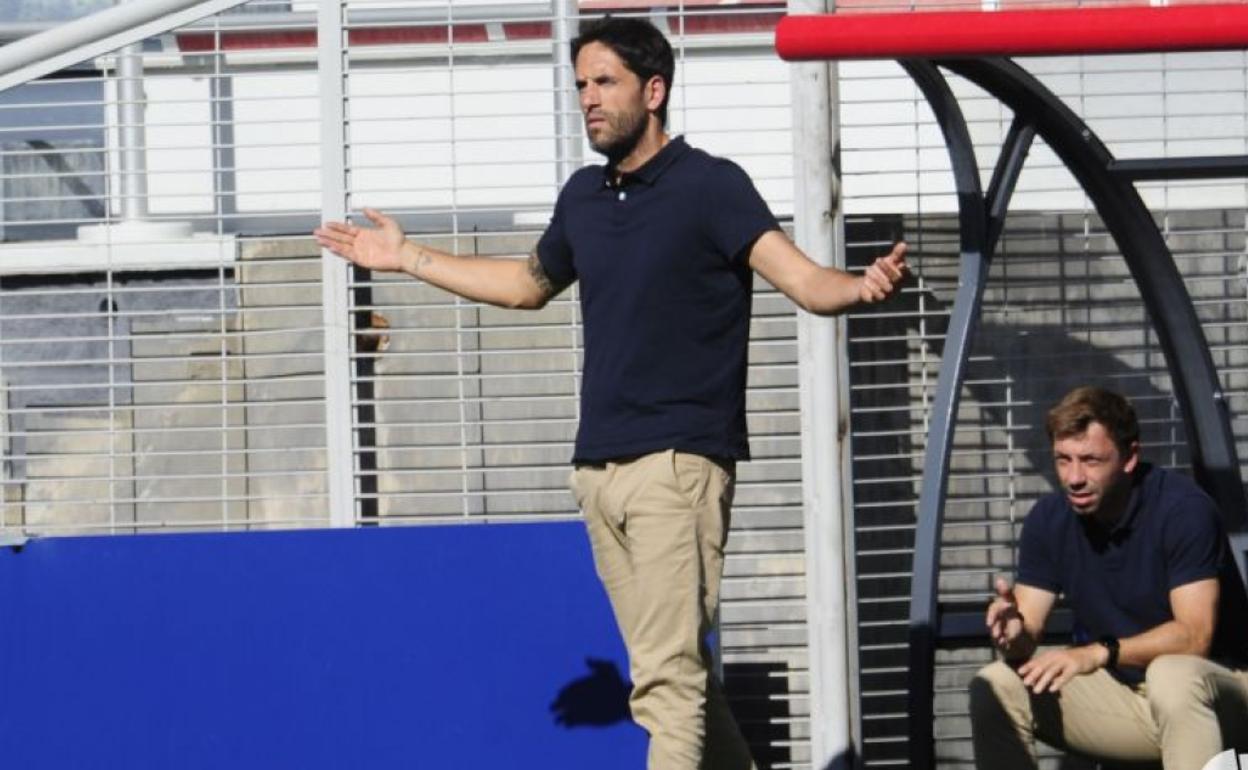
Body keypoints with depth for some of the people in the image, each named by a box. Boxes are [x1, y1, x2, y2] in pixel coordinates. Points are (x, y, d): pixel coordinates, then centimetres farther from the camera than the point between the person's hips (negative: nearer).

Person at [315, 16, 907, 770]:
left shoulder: (710, 184, -6)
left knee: (668, 675, -13)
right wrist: (409, 256, 33)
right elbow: (528, 284, 32)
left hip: (678, 460, -7)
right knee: (678, 672, 8)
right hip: (599, 467, 7)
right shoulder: (584, 196, 14)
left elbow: (804, 280, -16)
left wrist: (862, 286, -38)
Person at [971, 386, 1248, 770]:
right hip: (1119, 692, 5)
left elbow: (1194, 635, -26)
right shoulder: (1049, 519, -3)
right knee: (997, 686, -15)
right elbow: (1029, 632, -4)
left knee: (1172, 675, -39)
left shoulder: (1183, 508, -19)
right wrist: (1015, 634, -30)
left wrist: (1099, 653, -39)